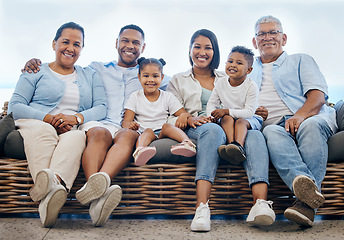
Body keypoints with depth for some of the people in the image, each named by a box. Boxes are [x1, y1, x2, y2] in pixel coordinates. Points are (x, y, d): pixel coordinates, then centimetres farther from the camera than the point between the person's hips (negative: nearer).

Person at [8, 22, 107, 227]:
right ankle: (50, 188, -61)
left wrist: (76, 118, -12)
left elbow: (101, 107, 10)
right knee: (42, 131, -38)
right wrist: (48, 118, -12)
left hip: (73, 130, 1)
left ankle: (54, 179, -64)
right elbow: (15, 106, 6)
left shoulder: (90, 75, 25)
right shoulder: (36, 71, 18)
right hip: (36, 122, 0)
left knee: (77, 137, -37)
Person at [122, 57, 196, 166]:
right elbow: (126, 121, 1)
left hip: (162, 132, 1)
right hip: (142, 132, -1)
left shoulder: (168, 97, 12)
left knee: (167, 126, -29)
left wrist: (183, 116, -20)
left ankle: (187, 143, -54)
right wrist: (129, 124, -26)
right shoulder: (135, 97, 10)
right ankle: (139, 150, -65)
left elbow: (186, 114, 8)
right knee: (148, 131, -33)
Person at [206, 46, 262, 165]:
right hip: (228, 116, 3)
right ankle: (231, 144, -51)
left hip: (250, 119, -3)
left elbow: (249, 112, -18)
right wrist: (211, 116, -13)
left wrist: (227, 111, -26)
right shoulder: (221, 83, 2)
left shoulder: (251, 86, -12)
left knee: (241, 122, -35)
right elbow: (212, 103, 8)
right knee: (227, 119, -30)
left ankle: (238, 146, -60)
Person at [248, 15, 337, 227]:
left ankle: (306, 204, -47)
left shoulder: (301, 60, 24)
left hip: (311, 119, 0)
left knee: (310, 126, -37)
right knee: (272, 133, -35)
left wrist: (300, 116, -15)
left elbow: (318, 95, 7)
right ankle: (307, 185, -58)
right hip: (274, 125, 1)